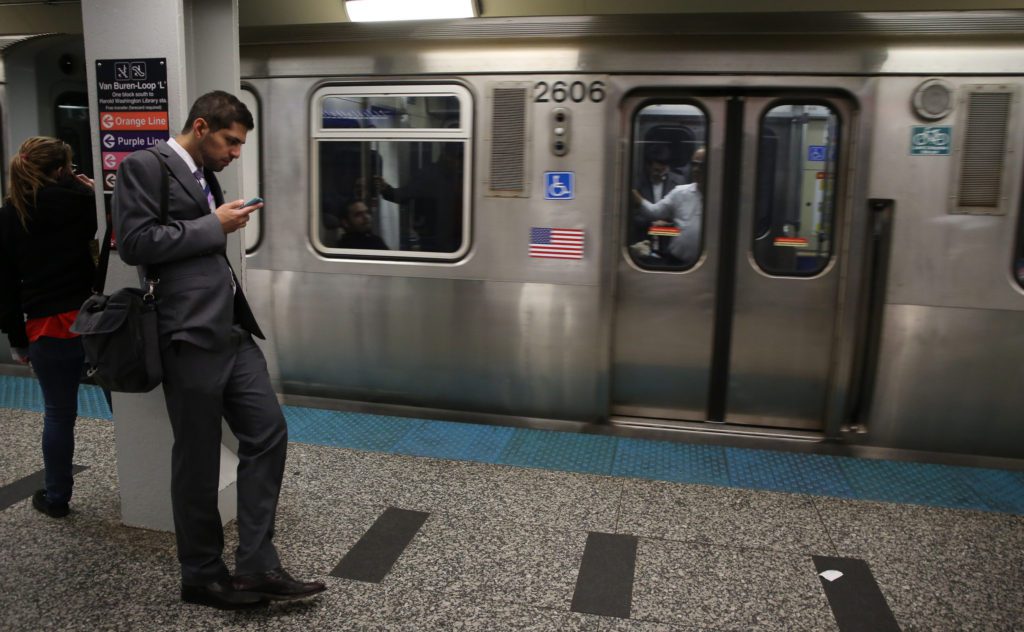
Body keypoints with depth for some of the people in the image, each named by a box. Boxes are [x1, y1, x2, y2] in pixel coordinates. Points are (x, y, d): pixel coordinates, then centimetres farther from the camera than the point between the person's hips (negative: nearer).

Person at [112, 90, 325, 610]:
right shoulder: (143, 166, -6)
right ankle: (202, 576, 22)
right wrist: (215, 227, -11)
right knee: (198, 460, 4)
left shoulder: (205, 176, 20)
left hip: (232, 331, 8)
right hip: (191, 335, -8)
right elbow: (134, 243, -16)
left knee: (268, 433, 3)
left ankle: (256, 566, 11)